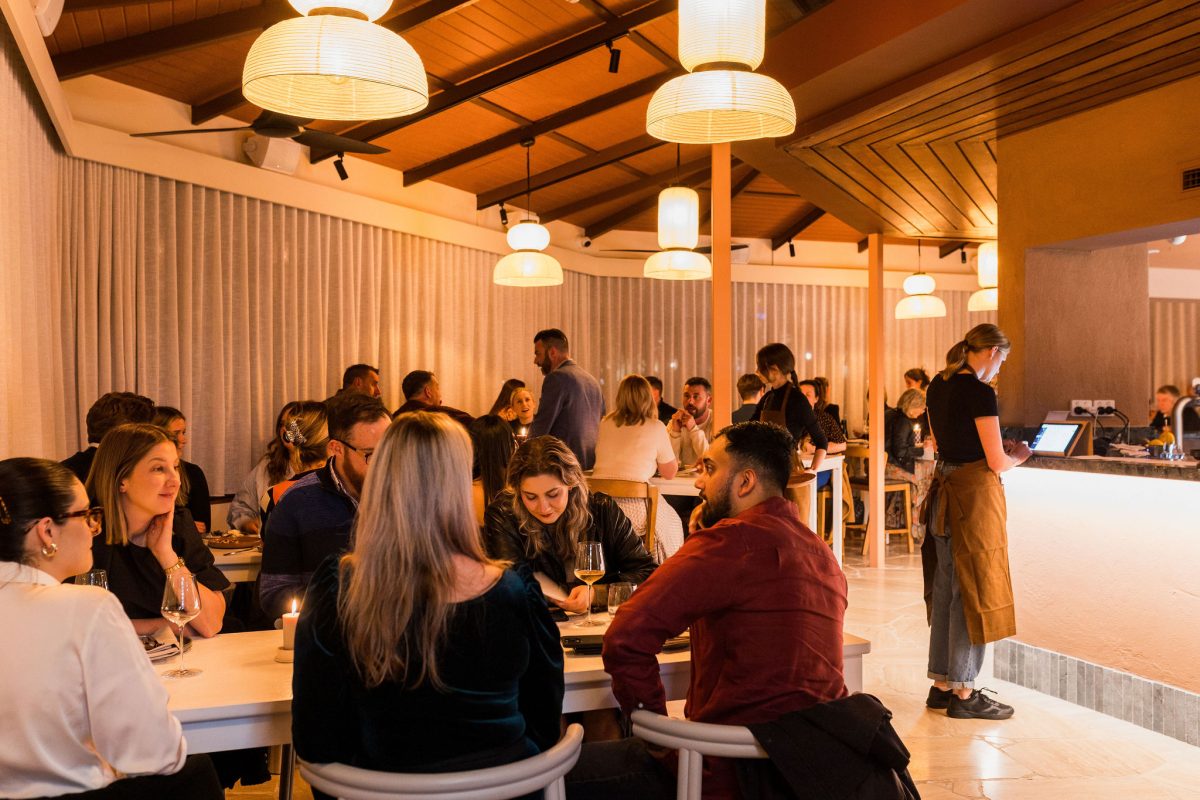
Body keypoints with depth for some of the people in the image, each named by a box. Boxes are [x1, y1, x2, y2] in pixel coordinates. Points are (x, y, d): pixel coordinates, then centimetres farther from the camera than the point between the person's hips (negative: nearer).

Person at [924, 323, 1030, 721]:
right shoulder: (979, 392, -15)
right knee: (974, 590, 1)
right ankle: (963, 693, 9)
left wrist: (1001, 450, 18)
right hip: (975, 494, -8)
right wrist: (1019, 455, 6)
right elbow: (996, 462, -15)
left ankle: (941, 684, 22)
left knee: (946, 588, 14)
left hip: (943, 490, 8)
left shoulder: (937, 386, 10)